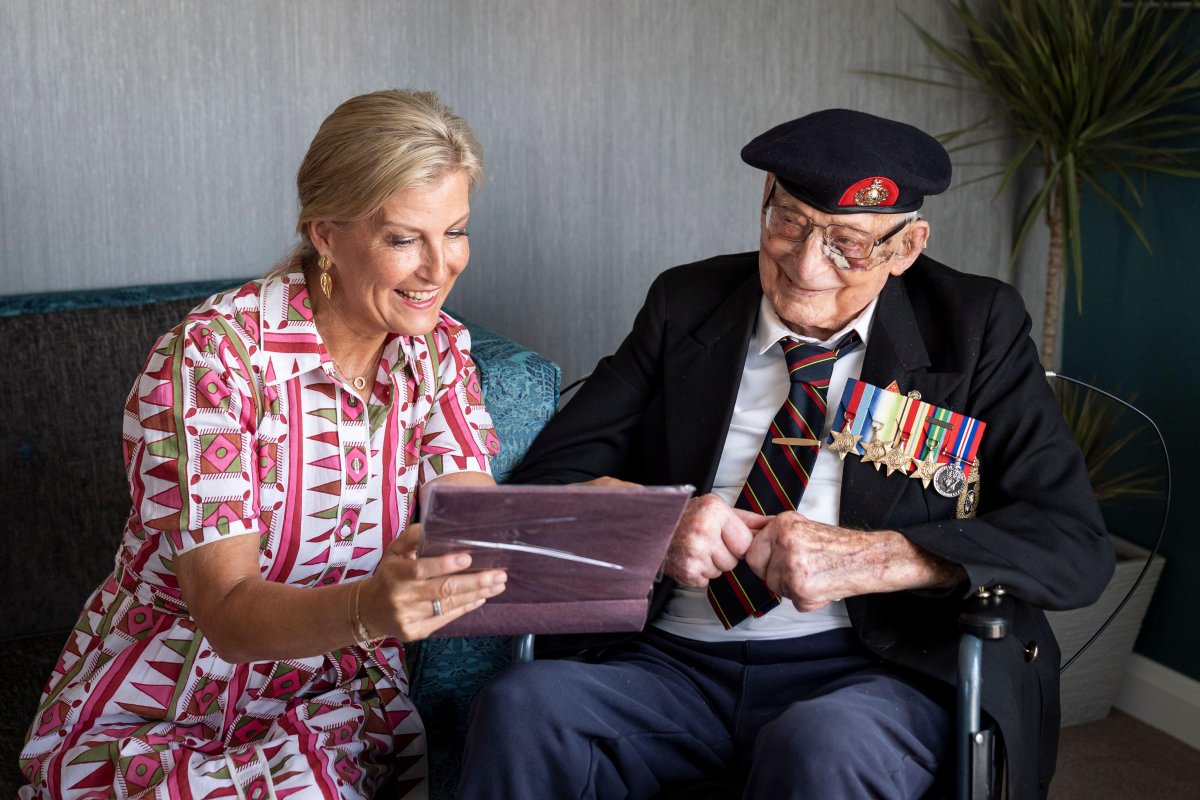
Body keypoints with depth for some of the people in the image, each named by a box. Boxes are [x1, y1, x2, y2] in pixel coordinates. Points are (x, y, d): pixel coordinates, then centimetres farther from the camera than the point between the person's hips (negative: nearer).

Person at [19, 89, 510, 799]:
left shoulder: (440, 352, 0)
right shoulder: (215, 354, -17)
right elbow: (226, 612, -22)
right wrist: (366, 608, -43)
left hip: (339, 700, 4)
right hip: (154, 710, -4)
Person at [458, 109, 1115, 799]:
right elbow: (549, 477, 6)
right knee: (522, 707, -27)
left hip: (879, 672, -2)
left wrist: (866, 558, -20)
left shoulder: (977, 328, 3)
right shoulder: (686, 306, 10)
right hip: (677, 660, 2)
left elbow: (1074, 542, -6)